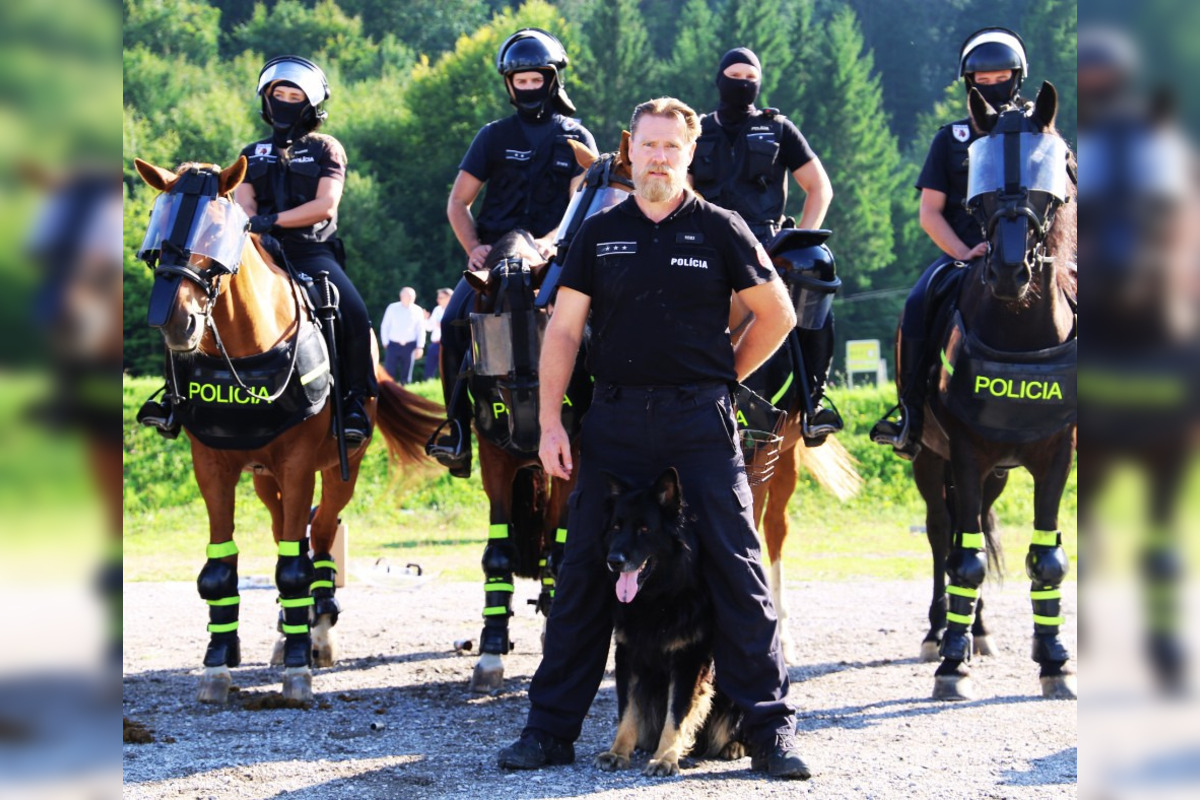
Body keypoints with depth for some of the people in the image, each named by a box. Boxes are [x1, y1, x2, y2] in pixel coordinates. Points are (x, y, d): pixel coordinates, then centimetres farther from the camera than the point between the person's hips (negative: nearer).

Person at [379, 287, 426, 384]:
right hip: (393, 345, -1)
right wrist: (385, 343, 2)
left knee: (406, 376, 5)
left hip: (409, 346, 1)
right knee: (389, 372, -5)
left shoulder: (418, 311, 2)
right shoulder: (392, 308, 1)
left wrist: (420, 347, -1)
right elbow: (384, 326, 6)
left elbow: (421, 330, 5)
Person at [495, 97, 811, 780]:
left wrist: (723, 378, 6)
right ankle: (551, 728, 9)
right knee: (585, 569, 3)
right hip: (616, 419, 2)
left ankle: (771, 726, 1)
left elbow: (778, 315, 10)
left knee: (736, 565, -5)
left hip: (700, 419, -2)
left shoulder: (720, 230, 3)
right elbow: (563, 330, 7)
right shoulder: (600, 235, 8)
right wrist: (550, 422, -1)